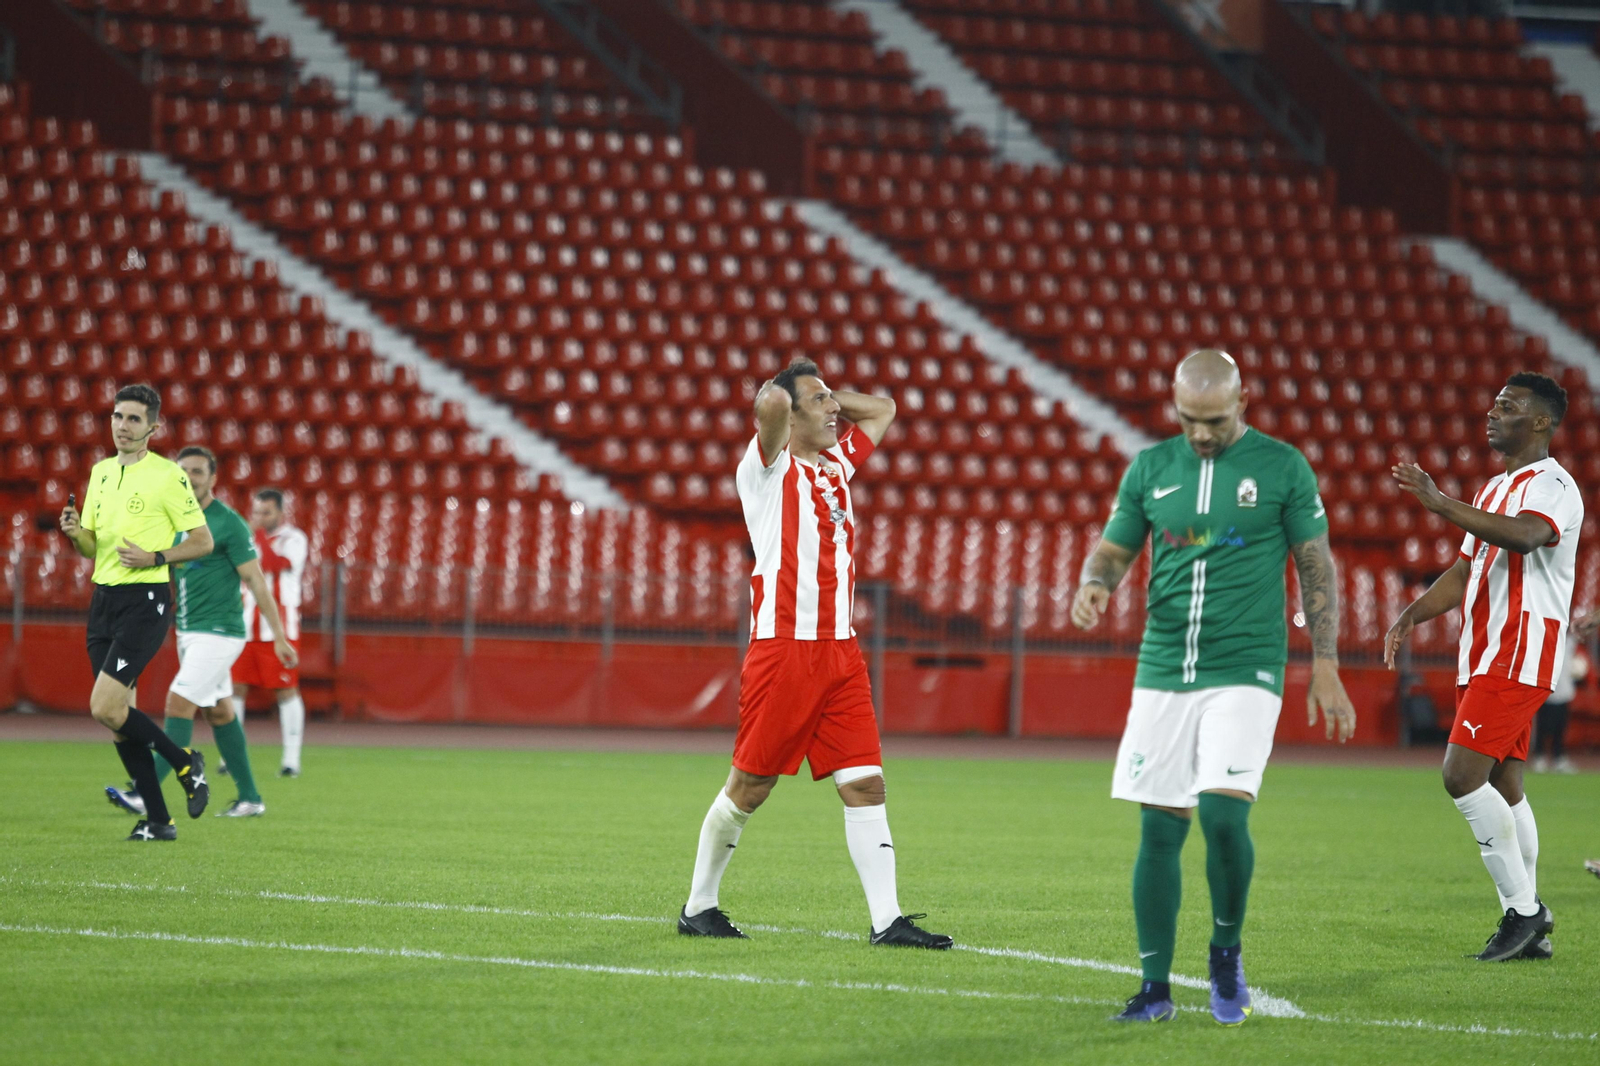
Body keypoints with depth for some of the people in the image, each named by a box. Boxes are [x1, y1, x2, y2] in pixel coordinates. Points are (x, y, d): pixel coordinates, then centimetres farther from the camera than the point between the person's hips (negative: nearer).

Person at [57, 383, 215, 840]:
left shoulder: (168, 476, -6)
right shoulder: (101, 472, 14)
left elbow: (203, 542, -4)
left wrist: (155, 558, -17)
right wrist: (76, 533, -4)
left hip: (145, 601, -7)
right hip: (103, 598, 7)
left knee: (105, 708, -18)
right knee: (117, 716, 4)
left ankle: (186, 763, 3)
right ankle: (158, 820, 11)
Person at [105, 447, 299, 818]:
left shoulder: (228, 523, -12)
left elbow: (256, 582, -11)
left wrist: (279, 636, -11)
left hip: (218, 631, -8)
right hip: (188, 631, 8)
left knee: (178, 704, -14)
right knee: (219, 711, 11)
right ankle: (250, 799, 18)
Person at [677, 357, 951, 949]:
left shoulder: (838, 462, 17)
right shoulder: (769, 468, -4)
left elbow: (883, 409, 32)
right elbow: (772, 402, -24)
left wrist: (828, 400, 18)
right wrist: (781, 395, -2)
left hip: (840, 651, 7)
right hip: (783, 649, -6)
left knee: (865, 784, -3)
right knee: (748, 788, 2)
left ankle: (887, 919, -6)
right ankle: (698, 906, 17)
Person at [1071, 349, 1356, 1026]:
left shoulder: (1281, 468, 0)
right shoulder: (1150, 468, 8)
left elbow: (1316, 569, 4)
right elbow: (1113, 549, 14)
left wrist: (1326, 671, 0)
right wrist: (1094, 586, -10)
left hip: (1244, 671, -3)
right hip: (1163, 670, 3)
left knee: (1223, 813, -18)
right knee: (1159, 829, 1)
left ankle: (1227, 953, 7)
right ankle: (1155, 988, 10)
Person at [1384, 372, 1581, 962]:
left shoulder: (1552, 486, -11)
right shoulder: (1496, 489, 21)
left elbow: (1524, 535, -33)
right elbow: (1465, 571, 25)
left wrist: (1440, 504, -35)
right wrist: (1413, 614, 10)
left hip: (1521, 656, -10)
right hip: (1483, 657, 10)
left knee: (1462, 775, -17)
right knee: (1502, 787, 9)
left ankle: (1523, 908, -9)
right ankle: (1529, 930, 12)